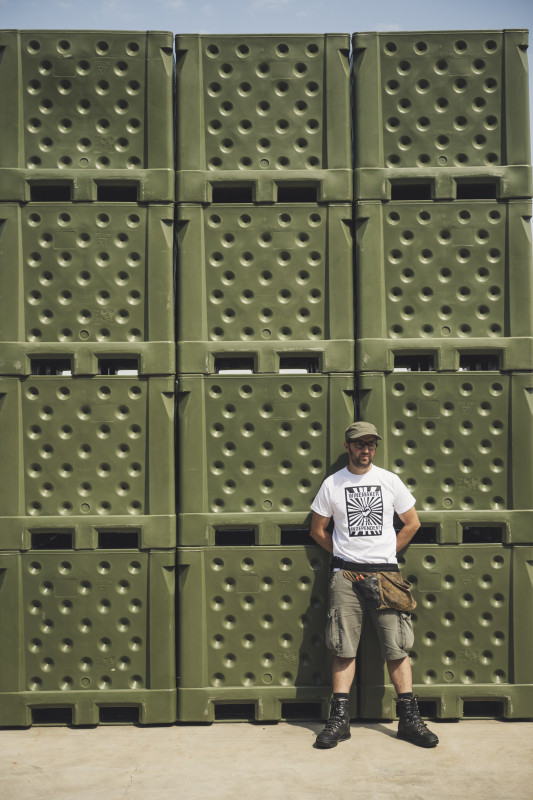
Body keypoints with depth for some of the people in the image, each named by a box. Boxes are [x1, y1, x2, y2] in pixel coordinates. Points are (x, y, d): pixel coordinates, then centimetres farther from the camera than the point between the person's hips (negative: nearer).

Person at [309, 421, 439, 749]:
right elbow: (317, 530, 12)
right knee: (344, 648, 0)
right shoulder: (332, 484, 5)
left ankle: (409, 719, 8)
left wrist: (385, 554, 8)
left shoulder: (390, 480, 7)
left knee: (397, 647, 0)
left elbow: (412, 523, 13)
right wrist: (345, 556, 5)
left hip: (386, 573, 1)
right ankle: (340, 719, 6)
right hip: (346, 574, 0)